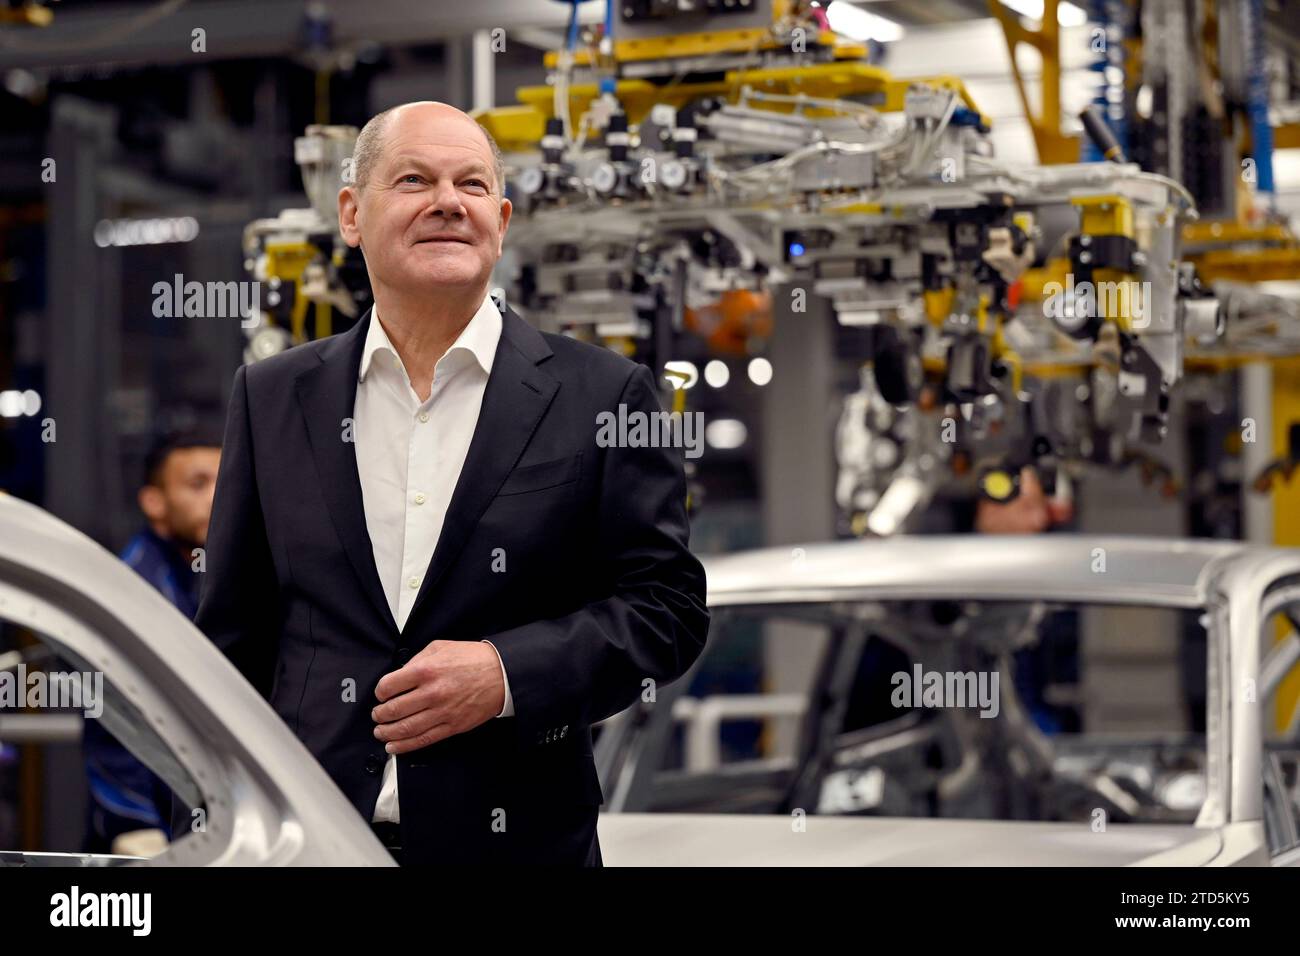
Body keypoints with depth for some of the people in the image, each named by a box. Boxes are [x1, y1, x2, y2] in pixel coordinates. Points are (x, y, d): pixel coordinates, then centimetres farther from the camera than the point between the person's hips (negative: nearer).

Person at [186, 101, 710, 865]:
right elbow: (235, 636, 8)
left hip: (519, 838, -1)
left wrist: (509, 672, -16)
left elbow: (668, 604, -3)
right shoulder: (273, 398, 6)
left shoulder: (603, 396, -2)